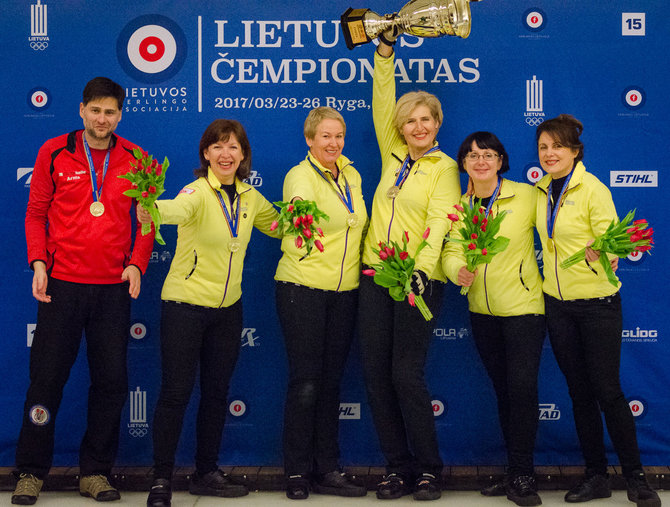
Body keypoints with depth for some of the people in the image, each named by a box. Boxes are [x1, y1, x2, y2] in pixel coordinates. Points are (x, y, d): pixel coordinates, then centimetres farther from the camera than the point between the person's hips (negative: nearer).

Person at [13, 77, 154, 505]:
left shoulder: (135, 160, 5)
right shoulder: (54, 153, 3)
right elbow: (36, 213, 7)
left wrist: (137, 264, -3)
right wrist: (39, 261, -5)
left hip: (113, 286, 1)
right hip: (62, 283, -1)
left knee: (111, 381, 4)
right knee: (47, 376, 2)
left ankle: (96, 471, 17)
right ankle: (31, 472, 14)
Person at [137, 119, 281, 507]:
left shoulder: (250, 197, 3)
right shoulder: (198, 192, -17)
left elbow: (277, 224, 23)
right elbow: (179, 209, -42)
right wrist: (152, 210, -64)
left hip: (228, 307, 6)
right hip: (185, 303, -6)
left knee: (217, 391, 13)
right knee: (176, 391, -4)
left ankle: (207, 473, 26)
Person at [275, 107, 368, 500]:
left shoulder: (351, 176, 10)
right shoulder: (300, 176, -10)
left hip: (345, 290, 6)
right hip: (303, 288, -6)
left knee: (331, 381, 9)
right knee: (305, 382, -3)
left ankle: (327, 470, 16)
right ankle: (297, 472, 8)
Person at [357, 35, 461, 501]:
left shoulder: (444, 168, 0)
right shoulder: (393, 156, 14)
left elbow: (439, 222, -13)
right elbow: (382, 103, 13)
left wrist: (422, 269, -28)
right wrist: (385, 51, 5)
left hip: (418, 279, -5)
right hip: (376, 275, 5)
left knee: (407, 374, -8)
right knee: (376, 373, 2)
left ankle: (429, 469, 6)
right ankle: (398, 468, 11)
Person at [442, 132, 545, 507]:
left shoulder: (527, 196, -7)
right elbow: (451, 250, -2)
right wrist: (458, 271, -22)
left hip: (523, 305, -5)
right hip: (482, 311, 5)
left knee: (522, 387, -12)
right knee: (503, 390, 12)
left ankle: (523, 475, -1)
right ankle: (516, 474, 22)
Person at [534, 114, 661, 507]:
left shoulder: (593, 190, -12)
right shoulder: (542, 192, 7)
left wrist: (599, 255, -37)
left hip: (597, 302, -6)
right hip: (558, 304, 6)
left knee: (607, 390, -4)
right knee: (580, 392, 9)